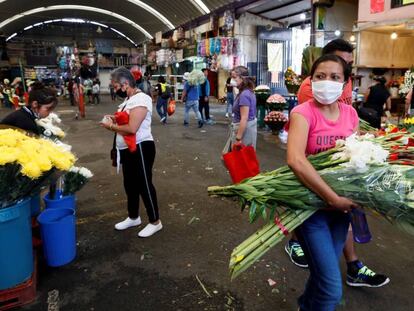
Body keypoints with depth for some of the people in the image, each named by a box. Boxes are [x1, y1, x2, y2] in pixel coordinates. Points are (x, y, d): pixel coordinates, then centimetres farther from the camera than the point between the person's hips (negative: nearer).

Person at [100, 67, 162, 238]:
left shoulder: (141, 99, -20)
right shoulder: (129, 99, 9)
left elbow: (132, 128, -27)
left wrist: (111, 126, -13)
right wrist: (114, 119, 2)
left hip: (140, 148, -10)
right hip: (127, 149, 10)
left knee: (144, 185, 1)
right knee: (130, 184, 19)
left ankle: (155, 222, 16)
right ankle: (133, 217, 37)